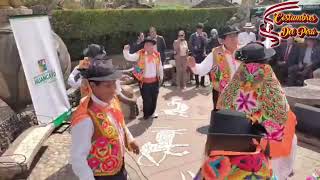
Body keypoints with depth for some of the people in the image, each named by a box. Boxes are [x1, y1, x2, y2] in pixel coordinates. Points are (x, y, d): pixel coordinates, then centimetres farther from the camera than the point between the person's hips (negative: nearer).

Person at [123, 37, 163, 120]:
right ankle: (146, 114, 25)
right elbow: (129, 57, -14)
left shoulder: (157, 55, -1)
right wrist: (126, 50, -32)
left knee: (154, 98, 15)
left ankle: (152, 112, 36)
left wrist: (161, 77, 16)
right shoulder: (140, 54, -8)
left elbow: (160, 67, 11)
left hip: (154, 80, 3)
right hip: (144, 81, -3)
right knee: (146, 99, 6)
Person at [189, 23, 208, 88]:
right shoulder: (193, 35, 0)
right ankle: (197, 83, 12)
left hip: (202, 54, 2)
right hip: (196, 54, -1)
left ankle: (202, 82, 13)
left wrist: (202, 36, -14)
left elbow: (206, 43, -7)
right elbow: (190, 45, 1)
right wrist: (193, 53, -4)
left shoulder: (204, 35, 5)